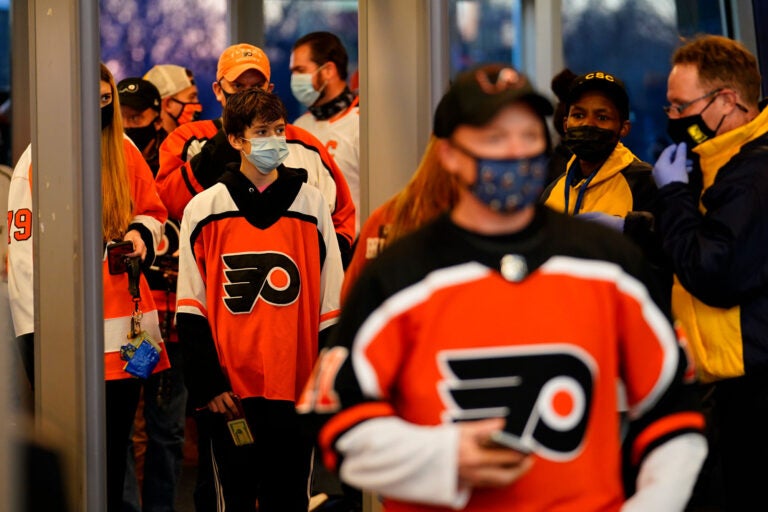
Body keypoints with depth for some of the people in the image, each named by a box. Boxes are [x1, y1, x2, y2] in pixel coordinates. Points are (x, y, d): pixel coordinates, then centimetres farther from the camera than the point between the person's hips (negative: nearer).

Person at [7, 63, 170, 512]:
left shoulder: (124, 151, 8)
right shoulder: (38, 159, -5)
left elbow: (154, 211, 21)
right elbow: (24, 249, -7)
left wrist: (141, 232, -4)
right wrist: (36, 334, -10)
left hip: (128, 326, 5)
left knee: (116, 447, 9)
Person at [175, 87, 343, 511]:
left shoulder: (311, 205, 5)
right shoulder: (204, 210, 2)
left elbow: (331, 305, 6)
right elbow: (191, 311, 2)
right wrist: (207, 384, -6)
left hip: (295, 391, 1)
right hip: (231, 394, -1)